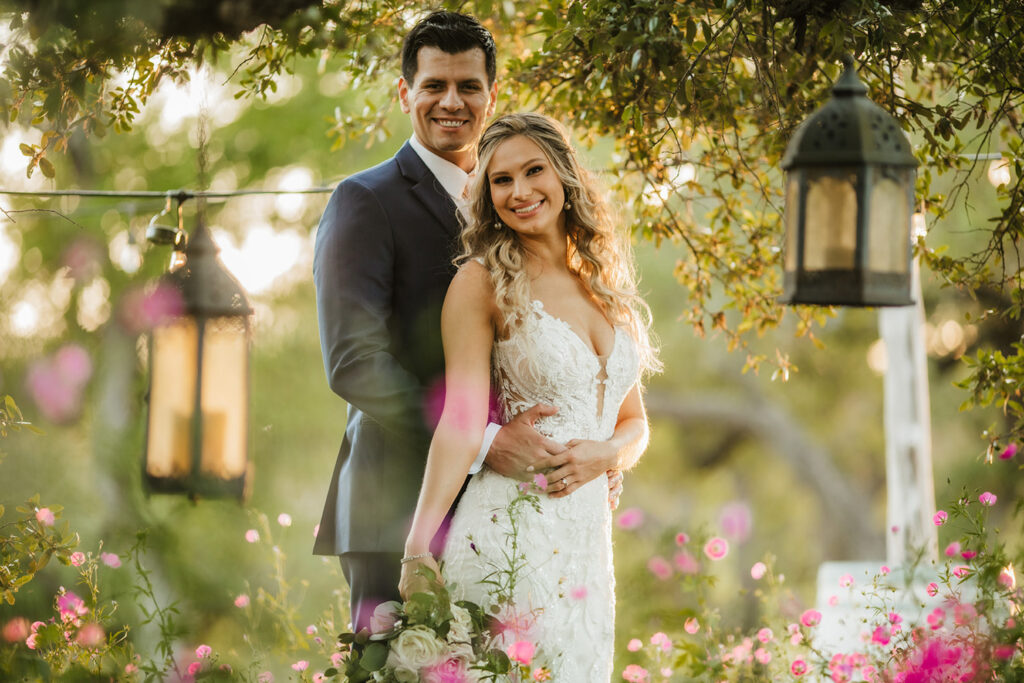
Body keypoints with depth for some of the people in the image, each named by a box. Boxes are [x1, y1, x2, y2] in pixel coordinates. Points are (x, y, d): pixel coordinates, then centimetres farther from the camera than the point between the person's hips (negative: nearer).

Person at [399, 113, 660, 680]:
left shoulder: (606, 285, 14)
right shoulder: (482, 281, -3)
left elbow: (634, 422, 21)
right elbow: (462, 420, -12)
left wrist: (606, 454, -3)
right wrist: (419, 546, -22)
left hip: (587, 542, 6)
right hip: (506, 539, -6)